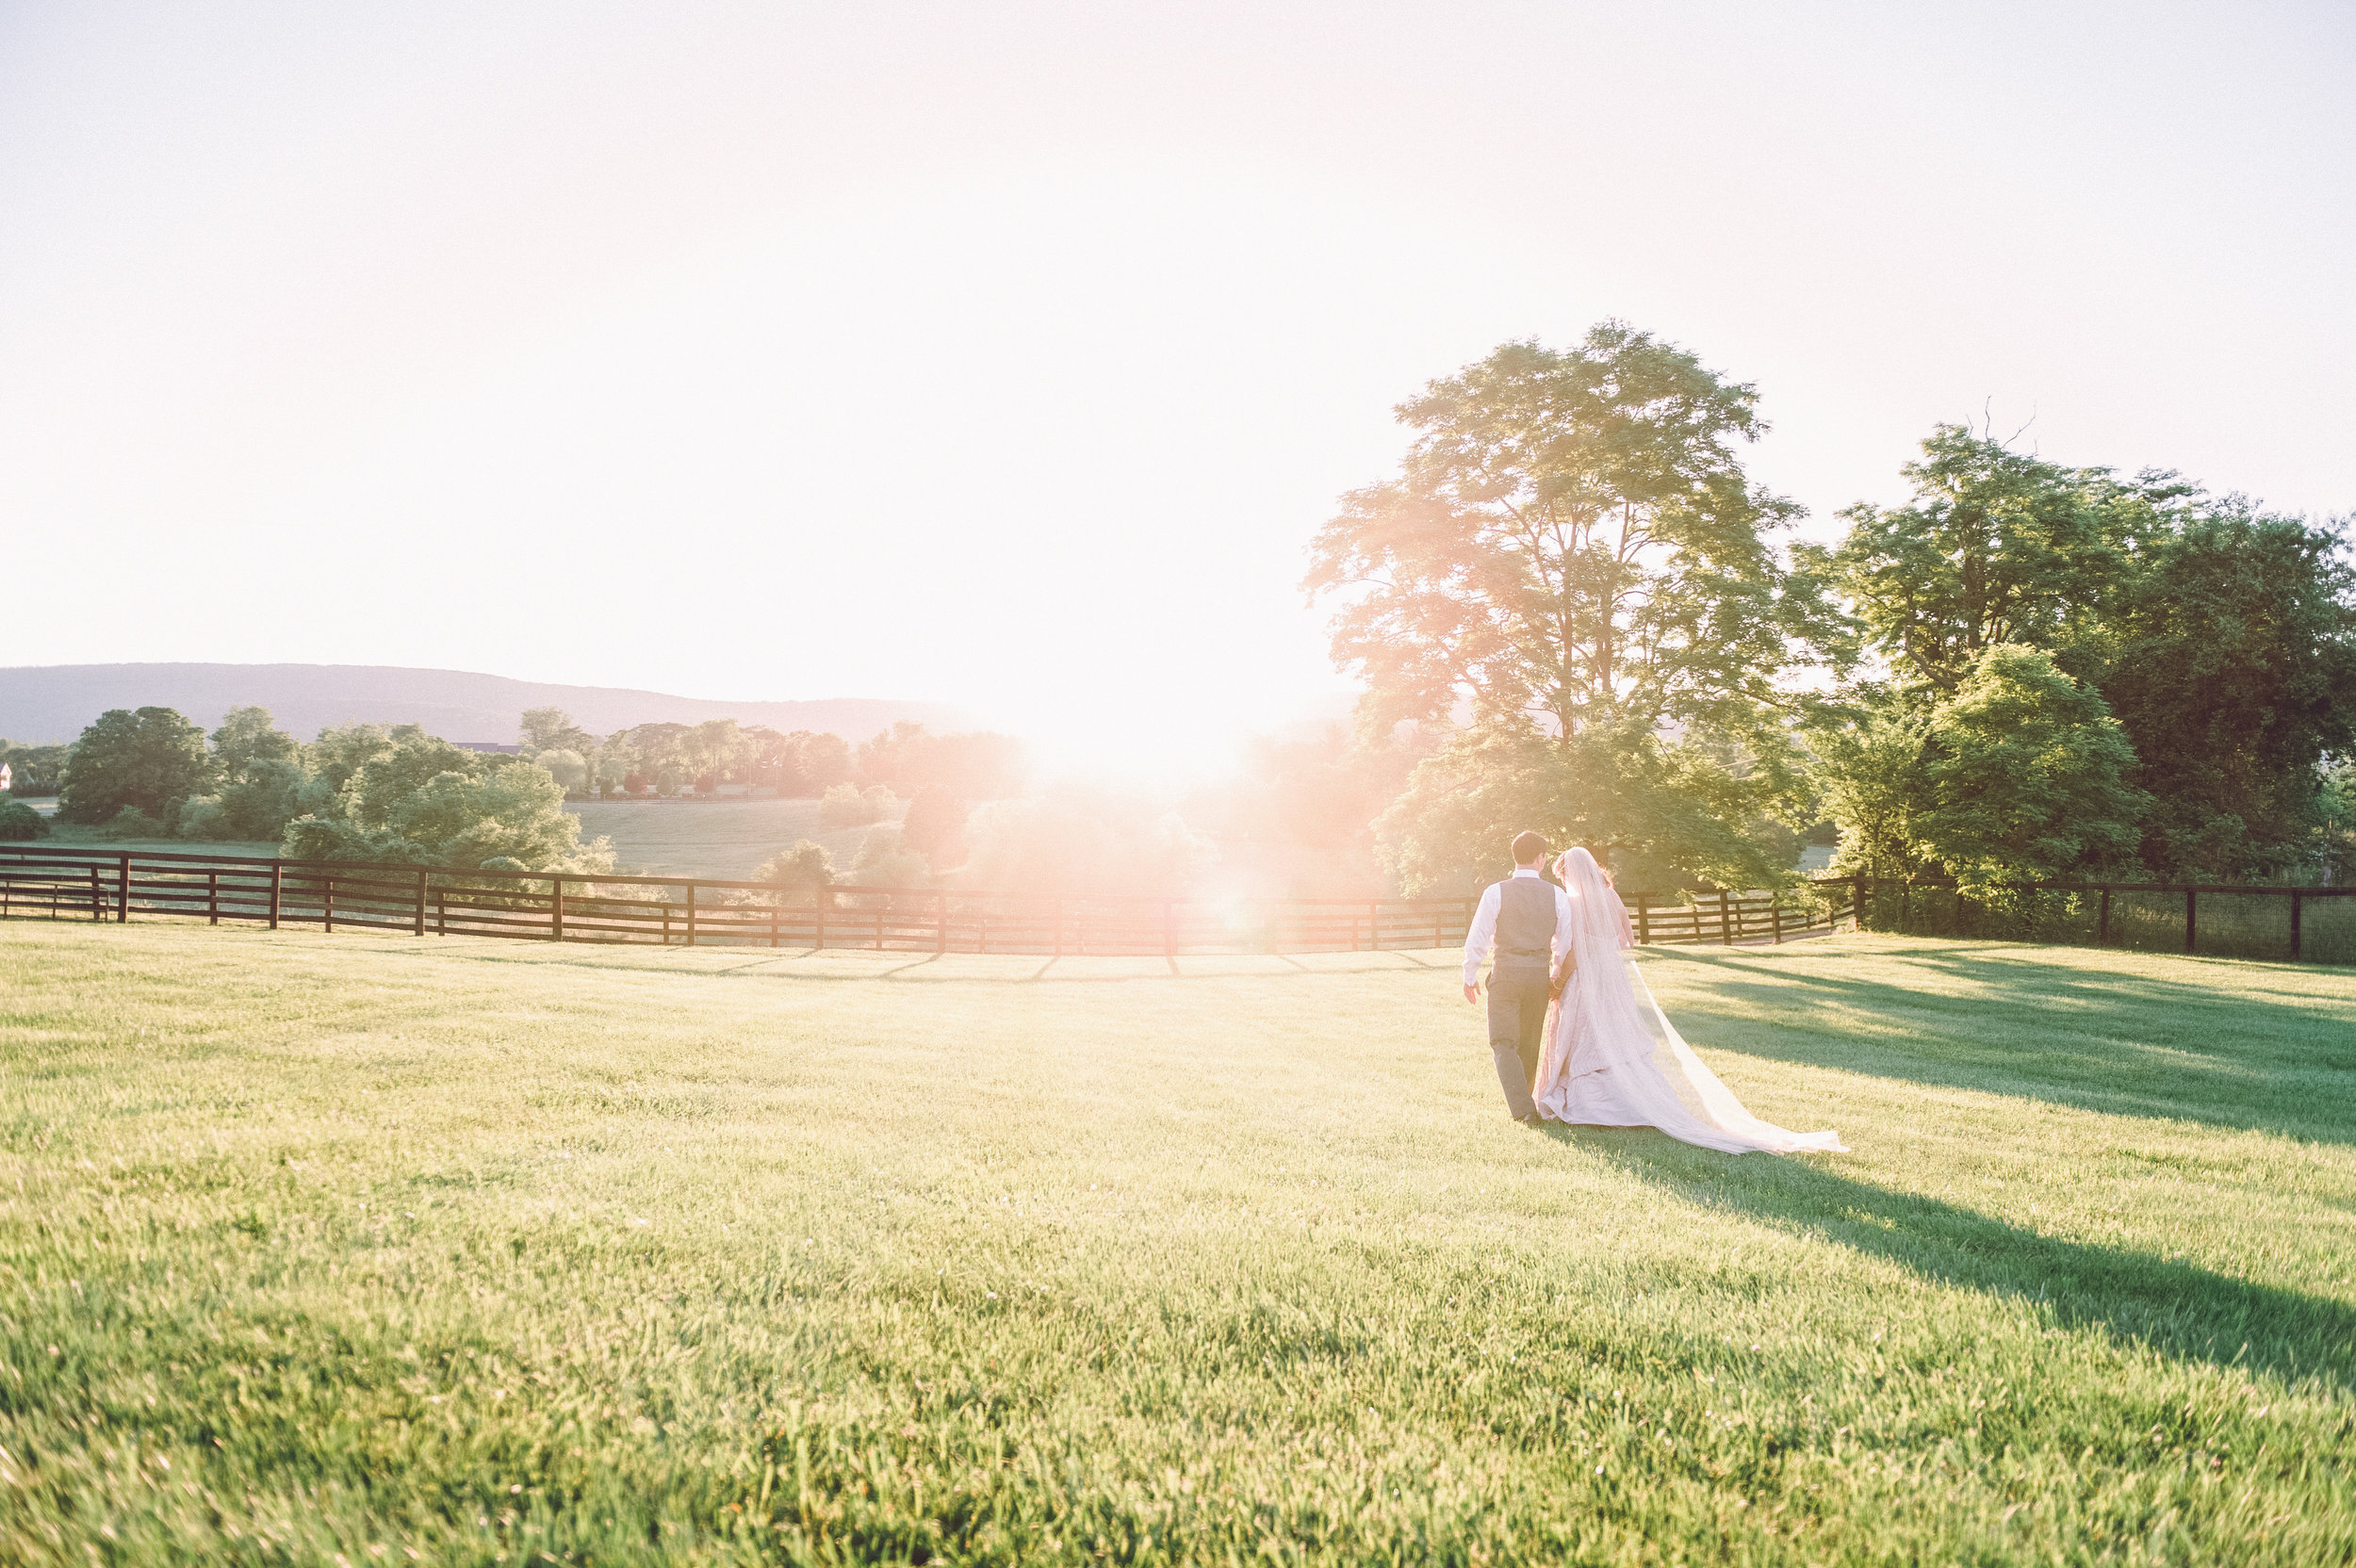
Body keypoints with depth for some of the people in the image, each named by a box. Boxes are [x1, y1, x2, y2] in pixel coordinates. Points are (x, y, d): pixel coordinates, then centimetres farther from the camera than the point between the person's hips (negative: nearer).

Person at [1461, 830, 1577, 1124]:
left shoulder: (1496, 892, -7)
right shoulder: (1556, 895, 0)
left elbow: (1477, 939, -6)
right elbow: (1565, 942, 5)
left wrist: (1470, 977, 6)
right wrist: (1557, 976, 20)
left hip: (1506, 972, -3)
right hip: (1539, 975, 3)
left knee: (1503, 1043, 1)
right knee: (1529, 1044, 17)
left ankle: (1523, 1109, -11)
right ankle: (1521, 1101, 29)